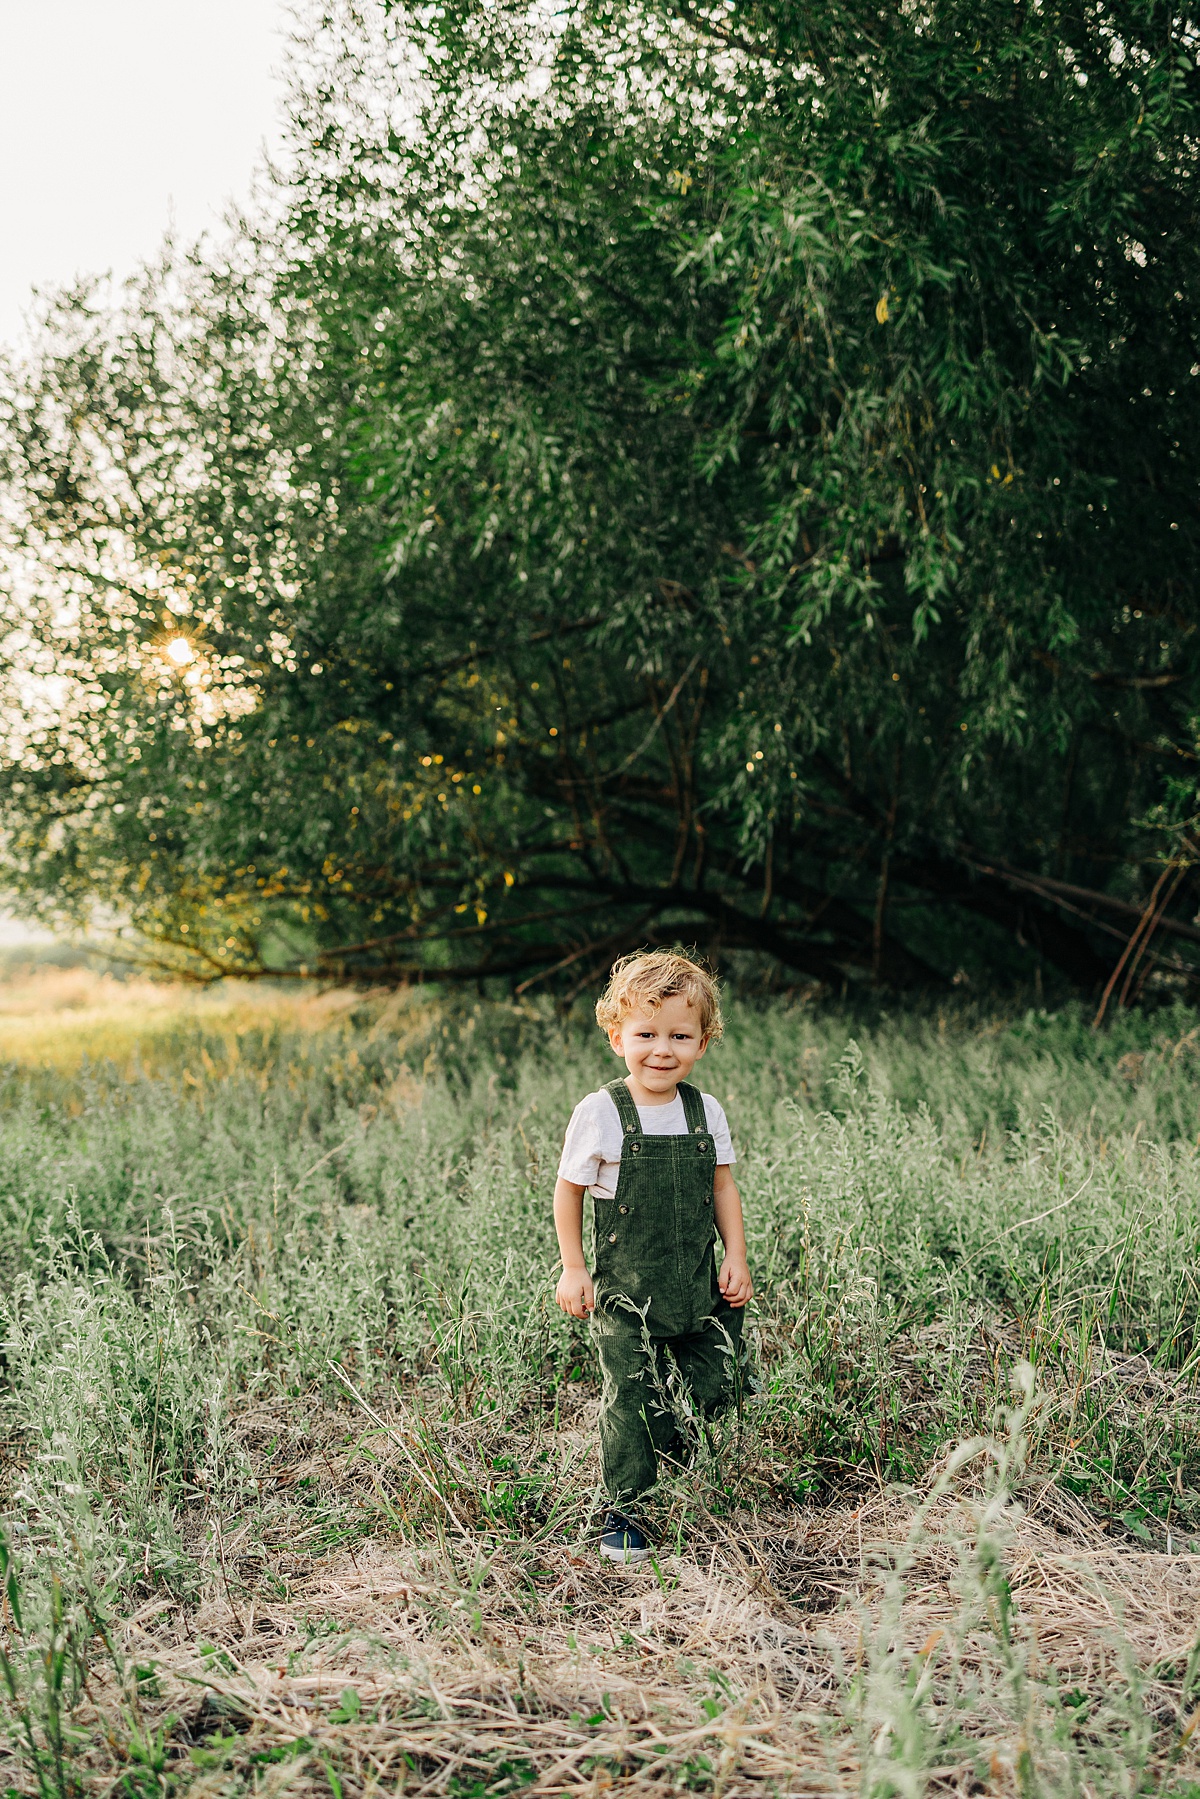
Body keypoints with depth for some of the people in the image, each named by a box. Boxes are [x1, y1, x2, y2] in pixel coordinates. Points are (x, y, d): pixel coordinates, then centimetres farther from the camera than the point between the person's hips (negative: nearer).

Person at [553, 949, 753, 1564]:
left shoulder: (705, 1111, 1)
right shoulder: (599, 1114, -11)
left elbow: (723, 1185, 11)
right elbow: (569, 1191, -1)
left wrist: (736, 1256, 3)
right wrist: (573, 1270, -2)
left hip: (697, 1284, 4)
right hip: (626, 1289, -4)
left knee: (712, 1387, 7)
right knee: (630, 1397, -1)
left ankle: (666, 1449, 37)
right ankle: (624, 1512, 14)